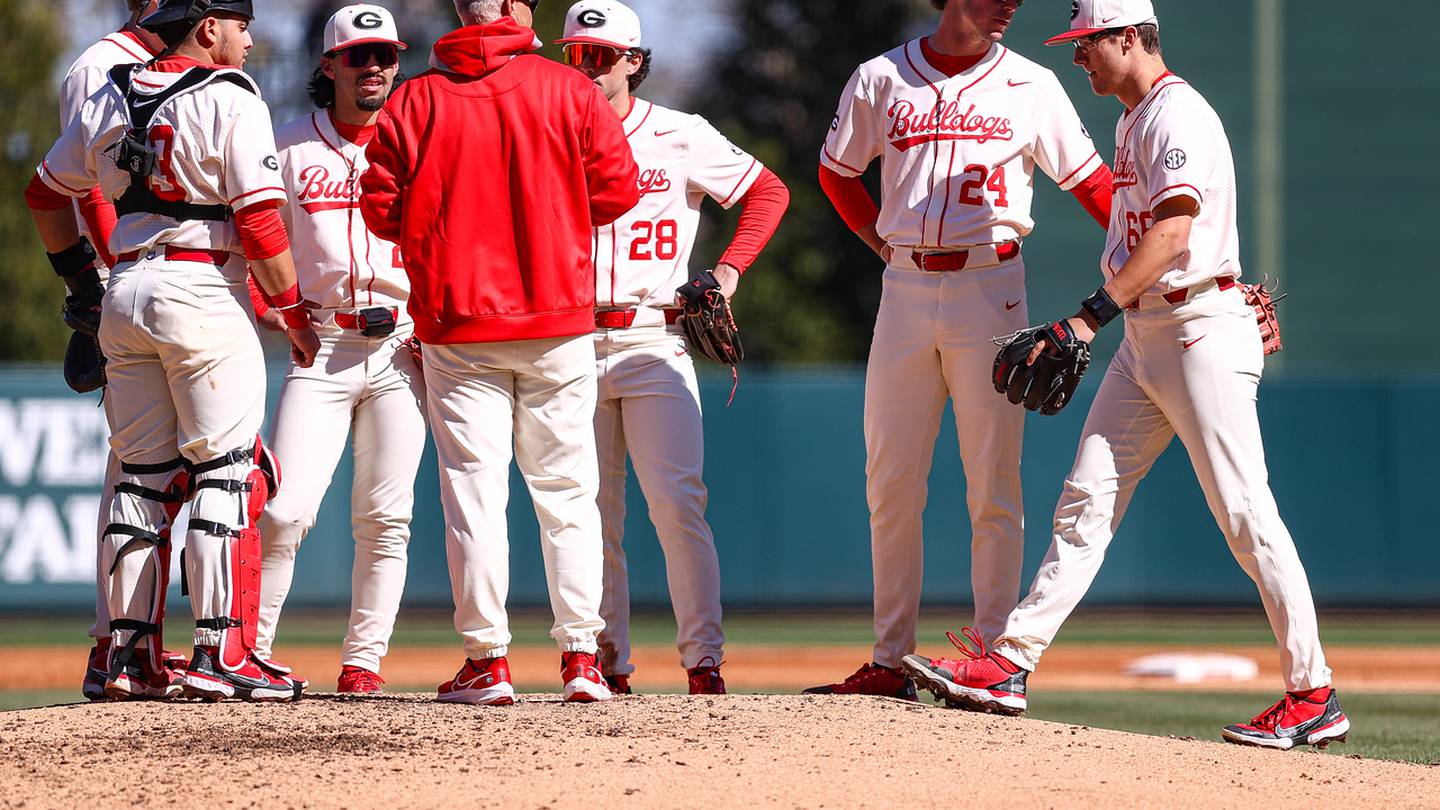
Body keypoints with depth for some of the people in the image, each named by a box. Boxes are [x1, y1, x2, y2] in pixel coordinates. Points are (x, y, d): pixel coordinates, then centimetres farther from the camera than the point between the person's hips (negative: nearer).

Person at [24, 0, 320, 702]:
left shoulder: (112, 98, 12)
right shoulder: (230, 101, -8)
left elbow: (45, 193, 20)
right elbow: (259, 221, -12)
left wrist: (79, 276, 25)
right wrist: (295, 314, -4)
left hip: (125, 293, 7)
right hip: (205, 291, -7)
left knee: (142, 475, 11)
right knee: (226, 471, -4)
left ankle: (131, 653, 9)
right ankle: (220, 653, -10)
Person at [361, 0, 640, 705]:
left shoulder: (413, 102, -1)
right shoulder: (570, 91, -1)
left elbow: (384, 209, -1)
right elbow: (616, 189, -1)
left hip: (457, 324, 0)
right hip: (558, 320, 0)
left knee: (473, 490, 2)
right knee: (566, 491, 7)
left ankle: (487, 660, -1)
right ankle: (580, 655, 4)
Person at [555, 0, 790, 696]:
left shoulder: (680, 137, 3)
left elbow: (769, 191, 9)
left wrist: (730, 270, -3)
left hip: (653, 343, -2)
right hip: (570, 345, 2)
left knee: (677, 502, -12)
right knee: (590, 513, 3)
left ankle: (703, 659, -11)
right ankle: (607, 664, 9)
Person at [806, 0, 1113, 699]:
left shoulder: (1031, 87, 3)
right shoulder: (880, 80, 7)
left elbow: (1091, 183, 2)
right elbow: (837, 172, 19)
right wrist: (886, 244, 9)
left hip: (990, 288, -2)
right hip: (905, 292, 2)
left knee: (993, 485, -4)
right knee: (890, 483, 4)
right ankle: (890, 661, 11)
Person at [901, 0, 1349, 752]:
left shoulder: (1179, 116, -14)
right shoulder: (1134, 122, 17)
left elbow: (1173, 231, -27)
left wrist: (1095, 313, -33)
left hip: (1201, 330, -10)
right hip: (1144, 336, 10)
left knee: (1246, 517, -7)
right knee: (1086, 498, 2)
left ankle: (1312, 695, -3)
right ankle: (1009, 666, -2)